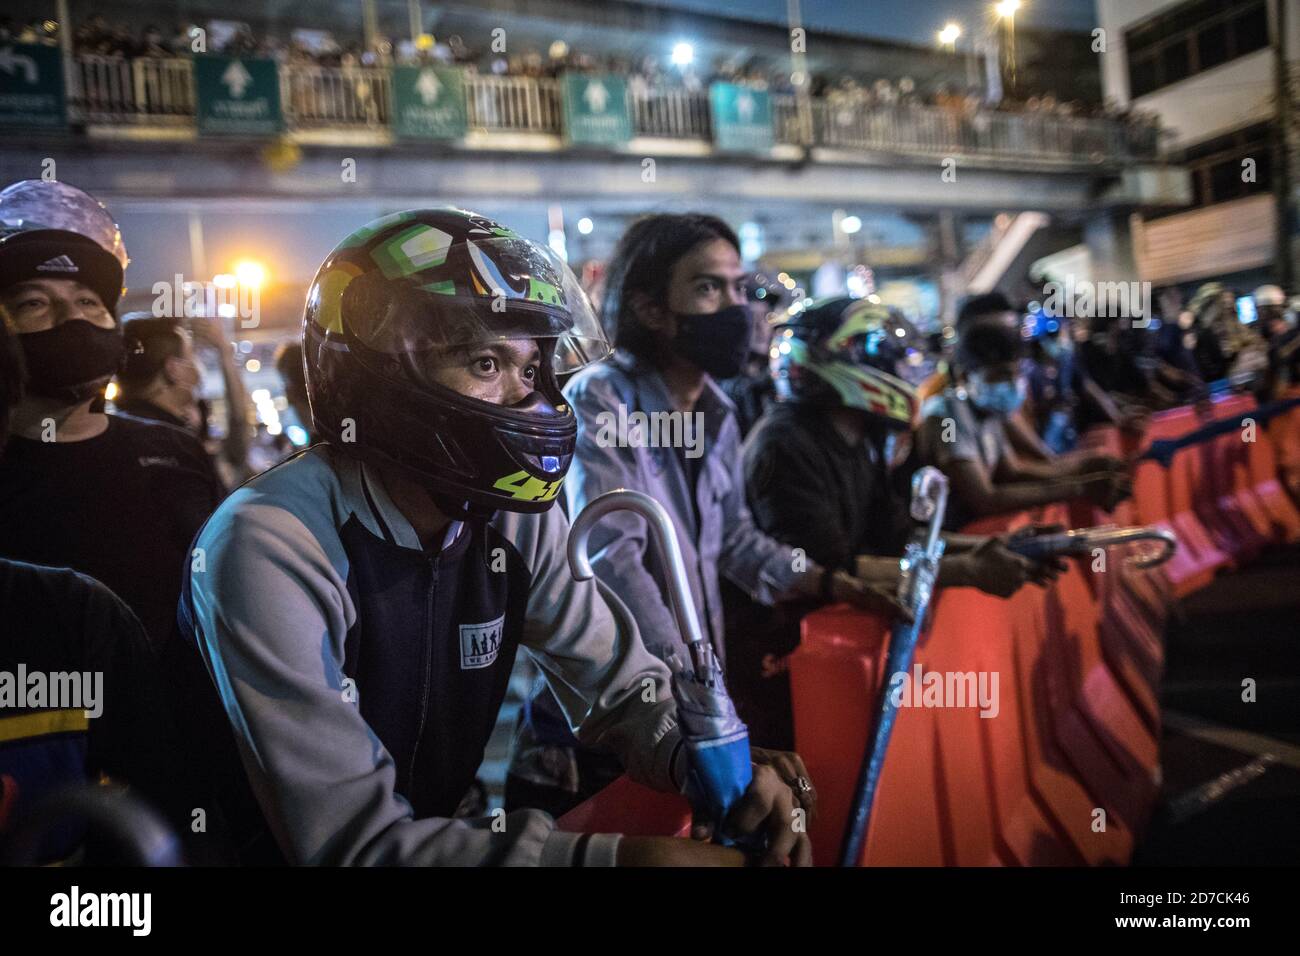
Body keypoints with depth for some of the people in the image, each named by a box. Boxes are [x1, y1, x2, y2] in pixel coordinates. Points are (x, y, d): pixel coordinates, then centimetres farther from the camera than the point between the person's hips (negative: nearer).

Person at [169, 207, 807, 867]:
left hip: (444, 826, 5)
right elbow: (349, 837, -27)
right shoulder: (271, 547, -23)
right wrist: (610, 855, -34)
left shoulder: (519, 519, -5)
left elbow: (621, 687, 1)